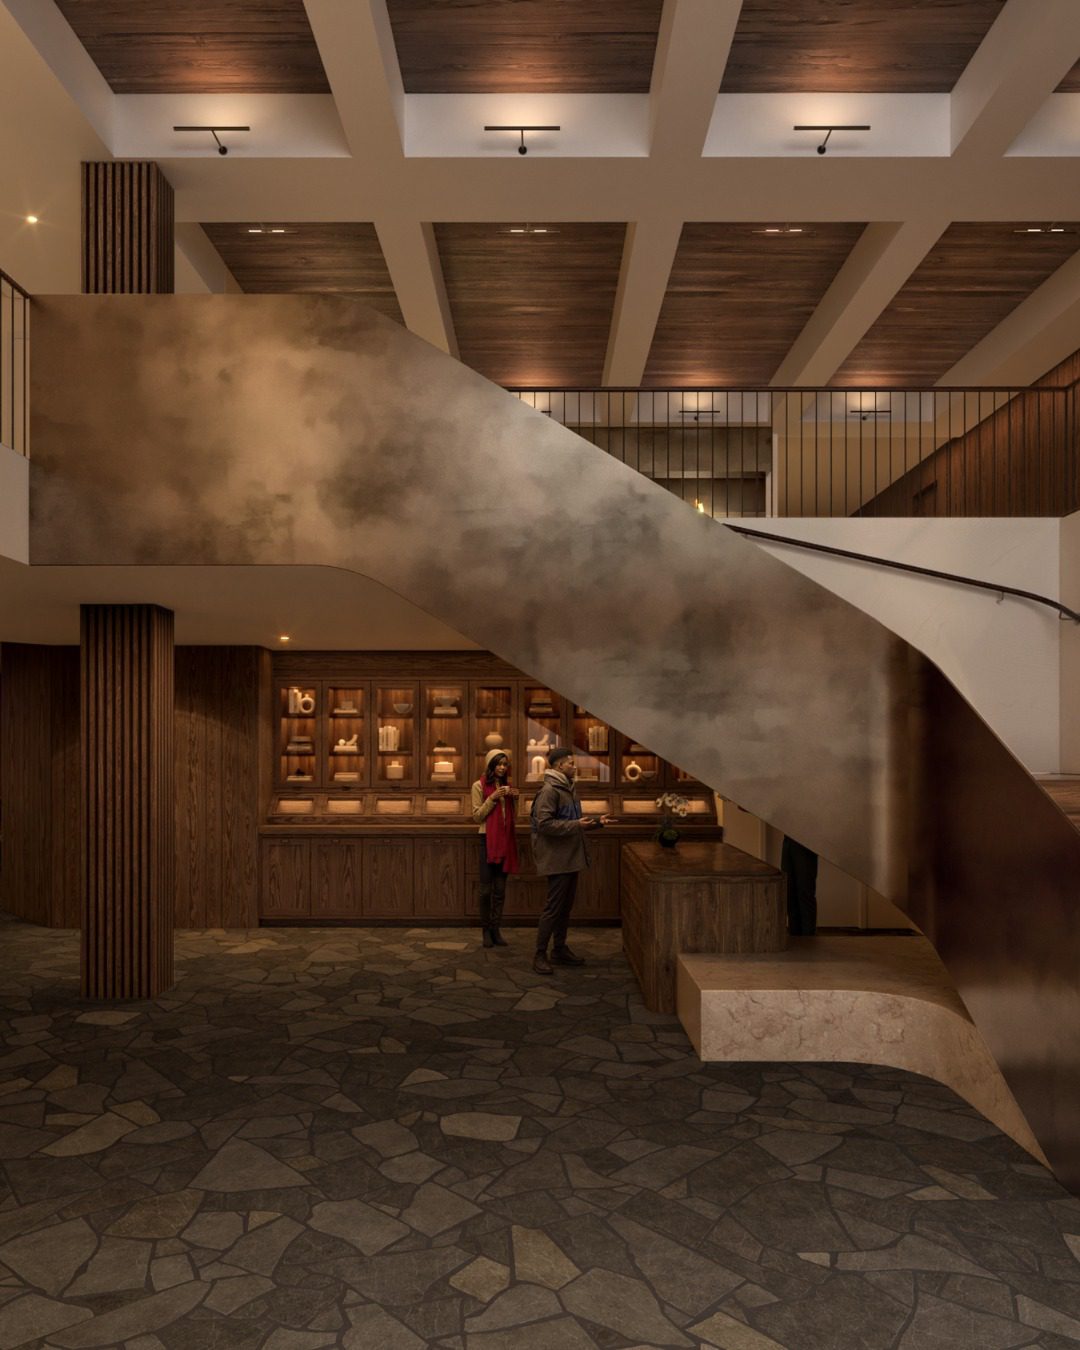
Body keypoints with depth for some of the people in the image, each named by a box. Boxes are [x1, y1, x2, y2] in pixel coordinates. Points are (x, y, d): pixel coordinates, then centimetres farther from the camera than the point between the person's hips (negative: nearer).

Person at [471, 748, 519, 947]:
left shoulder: (507, 785, 13)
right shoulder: (480, 786, -2)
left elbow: (514, 819, 15)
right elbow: (477, 817, -6)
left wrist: (514, 798, -1)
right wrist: (492, 798, -15)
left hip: (506, 840, 5)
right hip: (488, 839, -5)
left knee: (500, 890, 6)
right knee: (486, 889, -1)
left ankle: (496, 930, 11)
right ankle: (486, 931, 8)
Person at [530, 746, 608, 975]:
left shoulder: (568, 788, 14)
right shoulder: (549, 790, -16)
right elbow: (544, 824, -23)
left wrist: (596, 820, 11)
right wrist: (575, 825, -26)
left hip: (571, 858, 9)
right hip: (557, 859, -9)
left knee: (566, 906, 16)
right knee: (553, 907, -5)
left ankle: (560, 949, 27)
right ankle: (540, 955, 3)